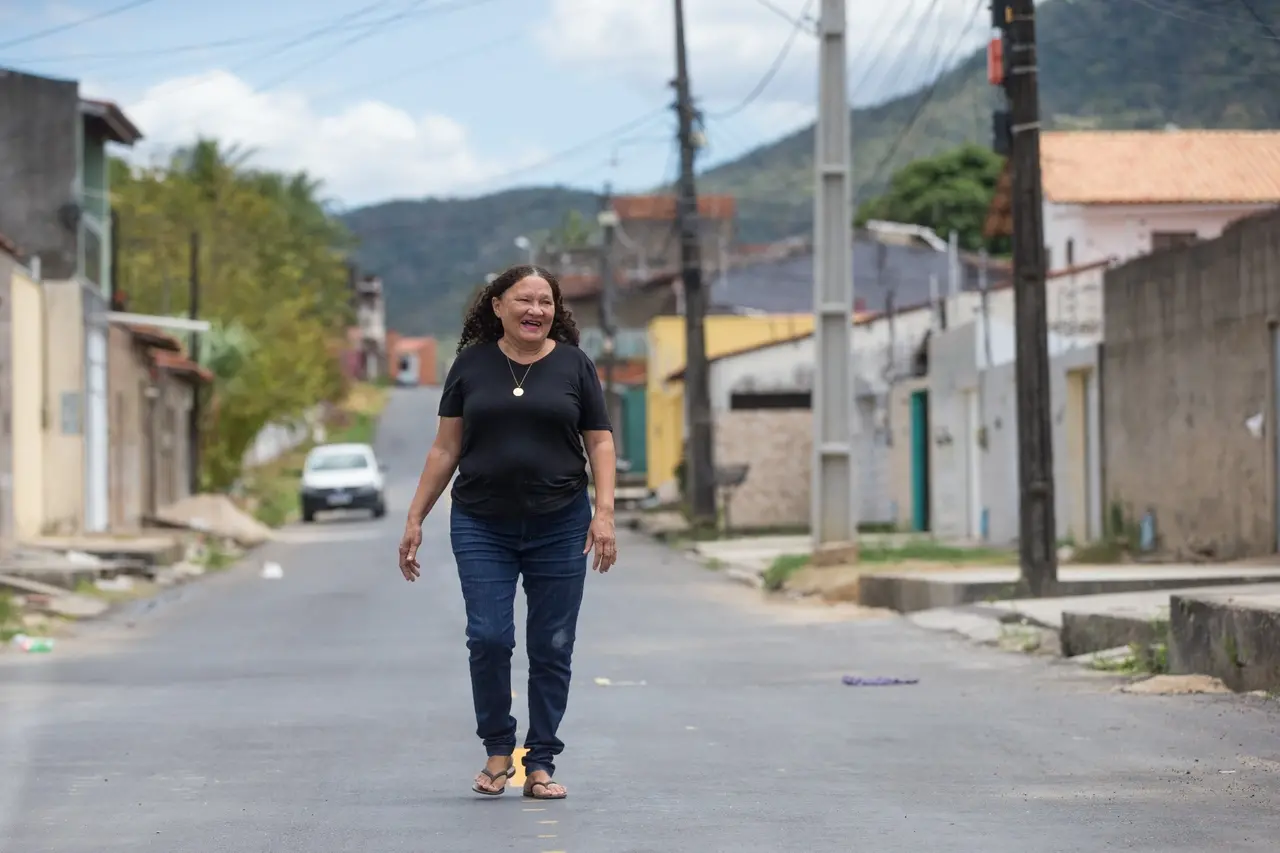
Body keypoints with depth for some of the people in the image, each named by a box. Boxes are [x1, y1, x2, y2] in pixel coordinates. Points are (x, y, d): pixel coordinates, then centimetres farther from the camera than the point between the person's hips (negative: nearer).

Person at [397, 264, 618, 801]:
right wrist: (415, 519, 5)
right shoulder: (471, 364, 6)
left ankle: (540, 764, 11)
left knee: (551, 647, 2)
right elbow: (446, 447, 8)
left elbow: (600, 442, 5)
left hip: (559, 526, 0)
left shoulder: (574, 365, 5)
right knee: (488, 637, -10)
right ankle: (498, 750, 11)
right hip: (481, 527, 0)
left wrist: (604, 511, -8)